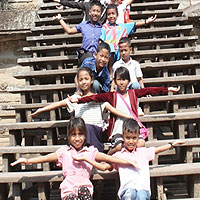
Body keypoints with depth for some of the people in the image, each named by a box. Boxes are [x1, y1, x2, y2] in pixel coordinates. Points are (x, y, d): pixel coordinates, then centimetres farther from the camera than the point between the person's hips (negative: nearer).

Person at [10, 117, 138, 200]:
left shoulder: (90, 151, 15)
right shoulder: (64, 152, 16)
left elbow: (107, 158, 9)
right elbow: (46, 158, 12)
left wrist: (126, 162, -1)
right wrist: (27, 160, 1)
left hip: (85, 185, 0)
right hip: (69, 187, 0)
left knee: (84, 190, -33)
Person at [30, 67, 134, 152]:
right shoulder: (75, 98, 16)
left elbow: (111, 109, 7)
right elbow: (59, 104, 9)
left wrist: (129, 117, -3)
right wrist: (41, 110, 1)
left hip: (96, 129, -1)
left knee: (87, 128, -31)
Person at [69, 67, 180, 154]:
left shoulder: (133, 93, 10)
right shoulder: (112, 96, 3)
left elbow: (150, 90, 9)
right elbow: (95, 97, -6)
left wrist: (168, 89, 10)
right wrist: (78, 100, -16)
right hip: (117, 130, -2)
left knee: (141, 143, -24)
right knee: (119, 147, -28)